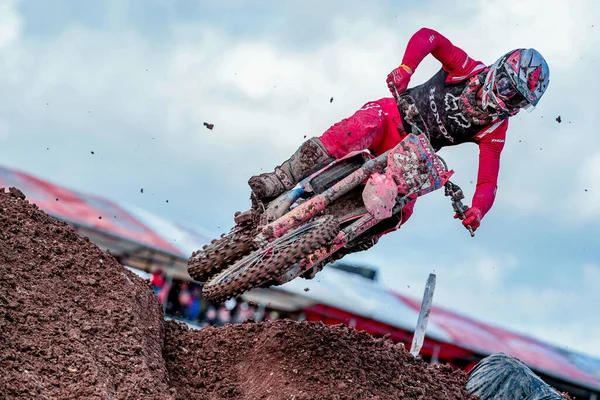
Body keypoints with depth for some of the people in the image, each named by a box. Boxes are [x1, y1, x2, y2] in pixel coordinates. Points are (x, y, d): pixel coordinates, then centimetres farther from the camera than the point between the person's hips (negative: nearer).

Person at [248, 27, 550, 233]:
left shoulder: (495, 130, -2)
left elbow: (488, 182, -9)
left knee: (400, 210, -27)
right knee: (366, 124, -38)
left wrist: (478, 209, -32)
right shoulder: (470, 69, -5)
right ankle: (279, 181, -39)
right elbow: (427, 37, -9)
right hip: (395, 113, -2)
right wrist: (405, 68, -26)